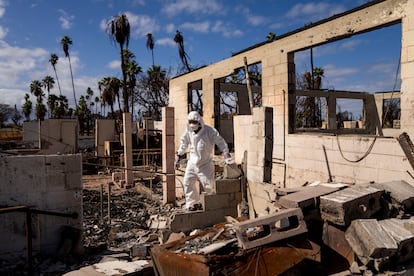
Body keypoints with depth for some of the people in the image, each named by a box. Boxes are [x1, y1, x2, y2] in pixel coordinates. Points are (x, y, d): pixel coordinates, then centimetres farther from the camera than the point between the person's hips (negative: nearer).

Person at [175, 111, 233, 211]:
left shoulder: (209, 131, -14)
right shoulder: (188, 131, 0)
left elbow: (220, 141, -11)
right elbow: (183, 142, 16)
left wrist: (226, 154, -19)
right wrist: (179, 156, 19)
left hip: (205, 163, -4)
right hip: (192, 162, 4)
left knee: (207, 185, 0)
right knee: (188, 182, 1)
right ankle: (193, 203, 15)